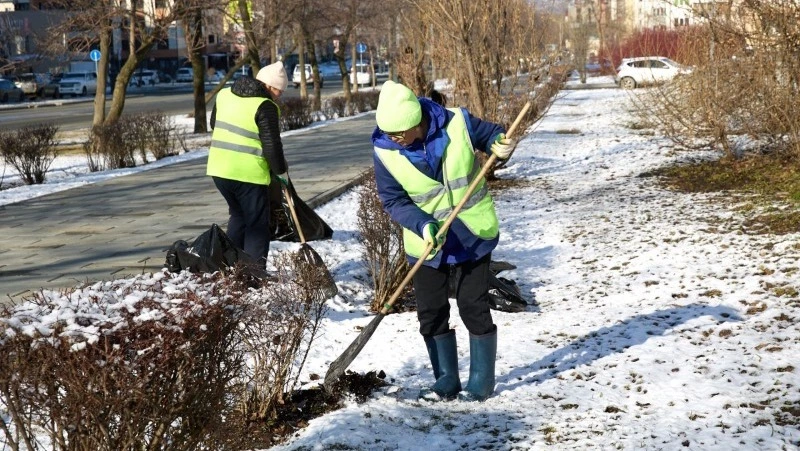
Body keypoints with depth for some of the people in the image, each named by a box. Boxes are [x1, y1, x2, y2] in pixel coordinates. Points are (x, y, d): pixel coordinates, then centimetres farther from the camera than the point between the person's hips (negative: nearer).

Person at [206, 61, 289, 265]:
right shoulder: (265, 107, -14)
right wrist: (281, 171, -1)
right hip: (248, 173, -7)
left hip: (218, 168, 7)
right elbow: (271, 144, -14)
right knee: (257, 223, 3)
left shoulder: (224, 94, 9)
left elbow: (214, 124, 22)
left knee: (238, 215, 25)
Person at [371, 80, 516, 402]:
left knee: (473, 306, 1)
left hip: (473, 233, -2)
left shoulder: (457, 123, -17)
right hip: (426, 240, 2)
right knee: (431, 313, 6)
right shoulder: (384, 149, -15)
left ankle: (482, 381, 16)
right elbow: (393, 200, -10)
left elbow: (491, 134, 2)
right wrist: (422, 225, -26)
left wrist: (500, 145, -22)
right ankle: (447, 381, 22)